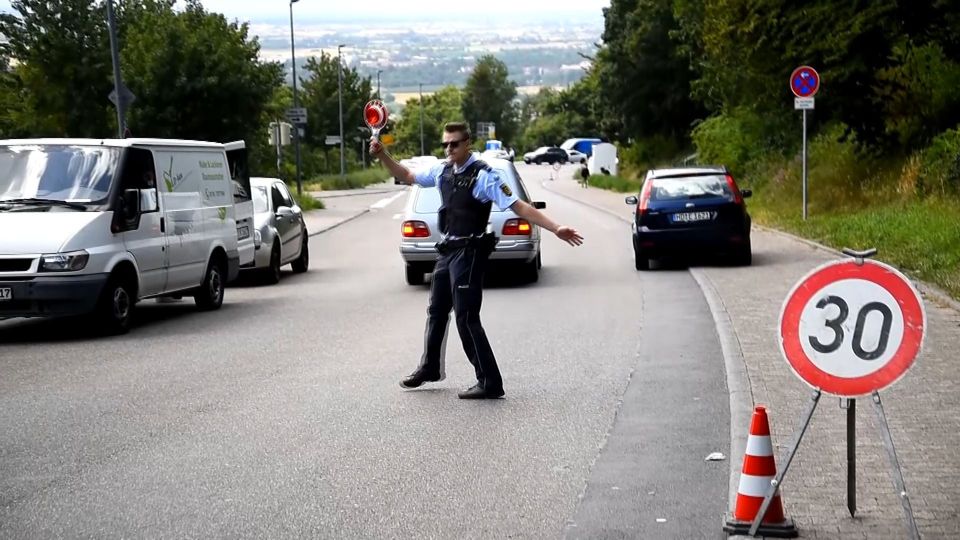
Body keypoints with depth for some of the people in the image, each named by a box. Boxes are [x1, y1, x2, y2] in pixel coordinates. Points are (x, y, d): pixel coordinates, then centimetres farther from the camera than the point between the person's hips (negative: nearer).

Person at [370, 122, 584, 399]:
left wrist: (556, 228, -27)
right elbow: (408, 176, 21)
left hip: (468, 252, -8)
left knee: (466, 318, -9)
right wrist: (382, 155, 10)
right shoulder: (442, 171, 6)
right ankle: (429, 368, 41)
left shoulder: (483, 176, -16)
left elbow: (519, 207, -20)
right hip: (447, 251, 8)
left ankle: (490, 382, -3)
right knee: (437, 312, 22)